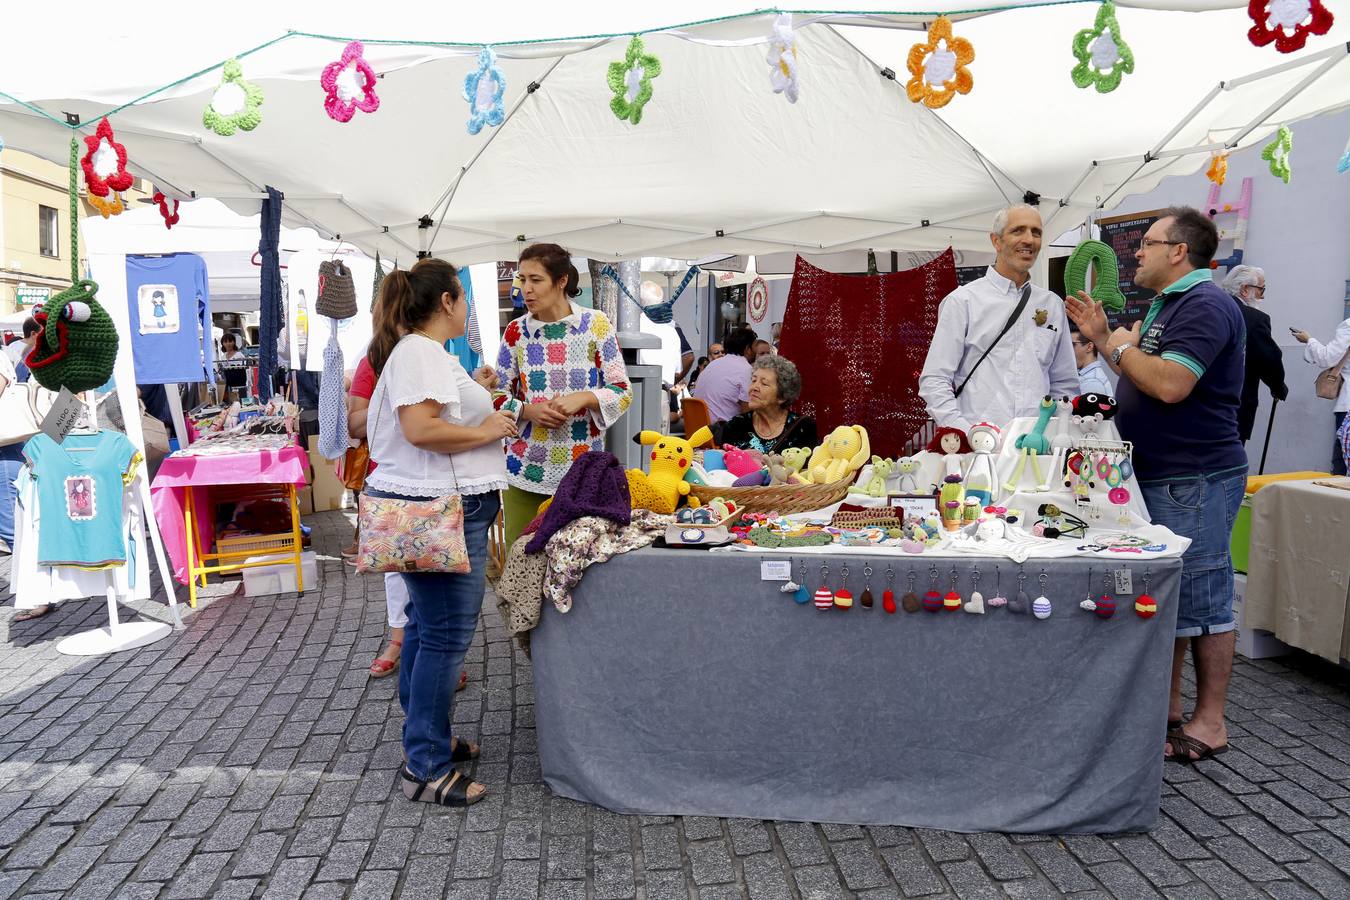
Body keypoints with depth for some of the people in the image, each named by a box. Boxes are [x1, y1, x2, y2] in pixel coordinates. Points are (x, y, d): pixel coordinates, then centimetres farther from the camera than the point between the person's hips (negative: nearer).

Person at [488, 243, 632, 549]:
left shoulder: (596, 325, -2)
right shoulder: (516, 331, 4)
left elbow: (623, 392, -2)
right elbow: (498, 395, 7)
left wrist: (584, 398, -19)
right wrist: (528, 411, -12)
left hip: (582, 468, -2)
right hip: (525, 465, 2)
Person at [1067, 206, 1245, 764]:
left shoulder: (1204, 305, -15)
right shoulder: (1166, 305, 18)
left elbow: (1169, 384, -27)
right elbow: (1139, 381, 21)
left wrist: (1123, 347, -11)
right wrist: (1102, 338, 13)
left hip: (1193, 481, -10)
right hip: (1156, 477, 10)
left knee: (1200, 598, -1)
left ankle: (1210, 722, 10)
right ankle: (1168, 706, 27)